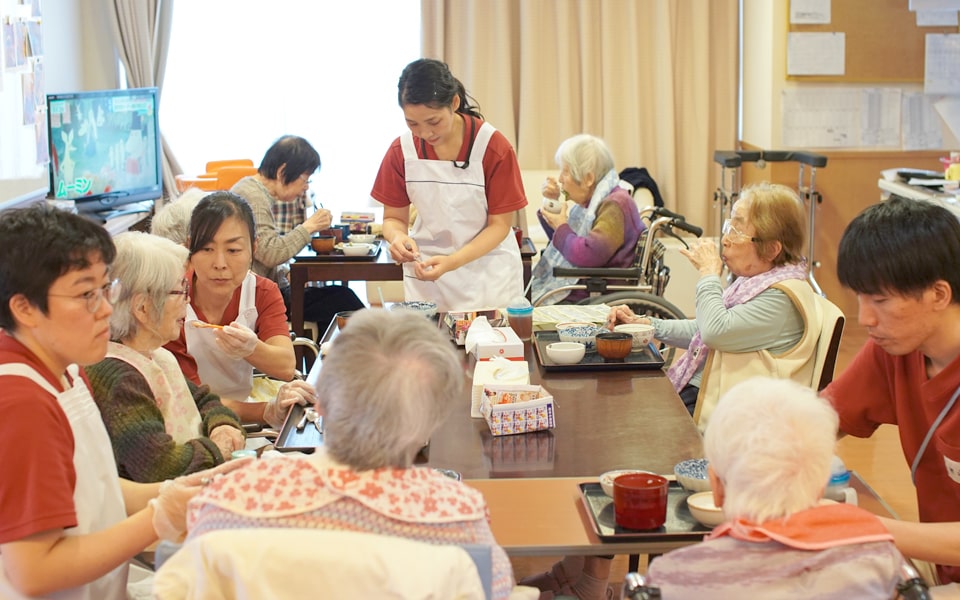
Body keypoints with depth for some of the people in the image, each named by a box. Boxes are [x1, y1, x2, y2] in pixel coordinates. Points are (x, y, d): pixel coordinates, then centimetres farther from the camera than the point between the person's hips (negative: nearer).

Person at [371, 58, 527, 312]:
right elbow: (393, 217, 3)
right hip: (424, 272, 2)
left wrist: (451, 262, -26)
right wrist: (397, 236, -22)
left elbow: (499, 224, -11)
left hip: (488, 274, -2)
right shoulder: (401, 151, -7)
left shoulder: (494, 148, -15)